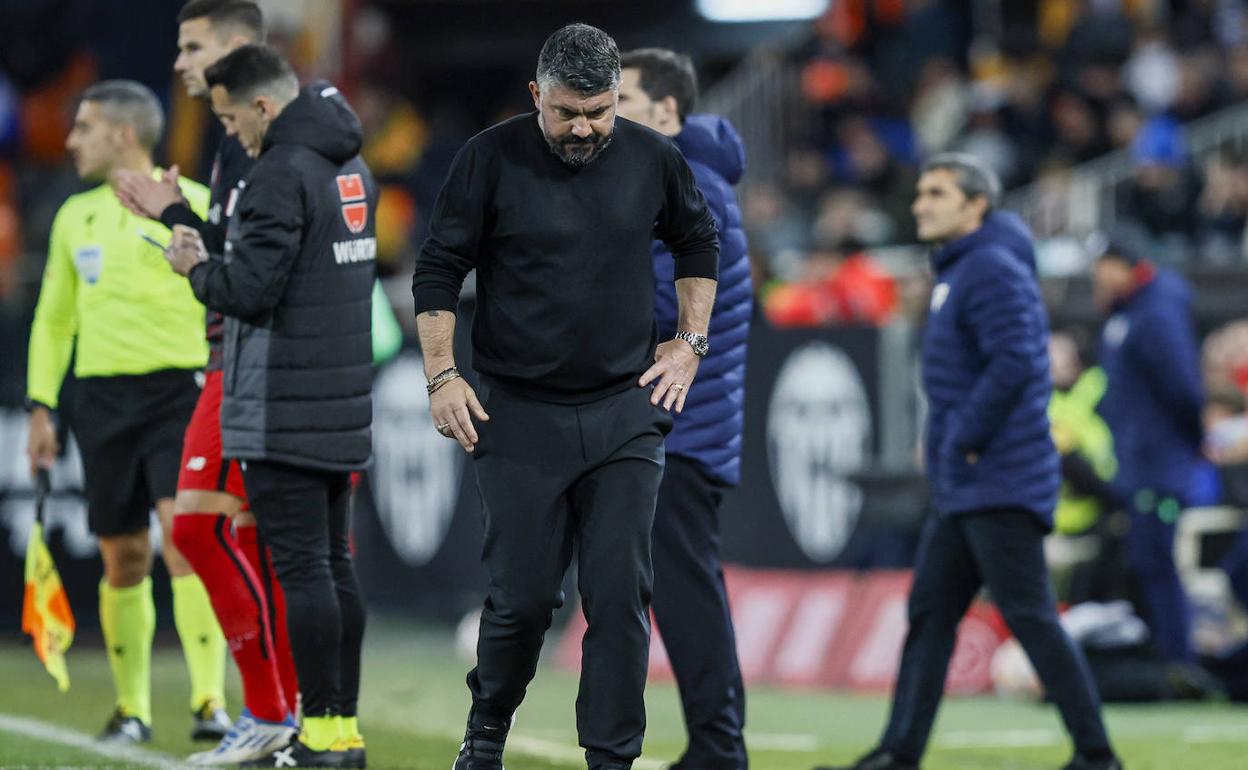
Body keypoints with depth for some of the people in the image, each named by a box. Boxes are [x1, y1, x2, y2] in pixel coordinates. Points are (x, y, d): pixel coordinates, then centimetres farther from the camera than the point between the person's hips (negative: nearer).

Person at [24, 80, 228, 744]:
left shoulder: (193, 203, -2)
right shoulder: (75, 216, 14)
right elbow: (53, 319, 19)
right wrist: (41, 407, 14)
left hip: (180, 390, -5)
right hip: (103, 397, 5)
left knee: (185, 537, -18)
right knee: (122, 559, 7)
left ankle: (210, 701, -18)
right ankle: (131, 708, 18)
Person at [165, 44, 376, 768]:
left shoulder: (282, 174, -16)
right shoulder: (352, 169, 13)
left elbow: (249, 289, -20)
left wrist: (197, 266, 0)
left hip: (284, 411, -9)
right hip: (343, 405, 9)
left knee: (302, 568, -6)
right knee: (334, 563, 12)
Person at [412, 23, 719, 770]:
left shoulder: (653, 159, 1)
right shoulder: (492, 159, -6)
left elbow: (699, 242, 19)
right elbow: (438, 268, 1)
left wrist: (691, 343, 12)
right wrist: (442, 376, -4)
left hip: (625, 409, 2)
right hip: (519, 413, -2)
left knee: (620, 595, -4)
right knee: (523, 595, 0)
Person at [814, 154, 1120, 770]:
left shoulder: (993, 270, -13)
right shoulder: (956, 272, 20)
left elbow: (1014, 363, -24)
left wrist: (966, 439, -18)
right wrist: (945, 445, 15)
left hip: (1000, 486, -11)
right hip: (963, 489, 11)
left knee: (1029, 616, -10)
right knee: (929, 615, 9)